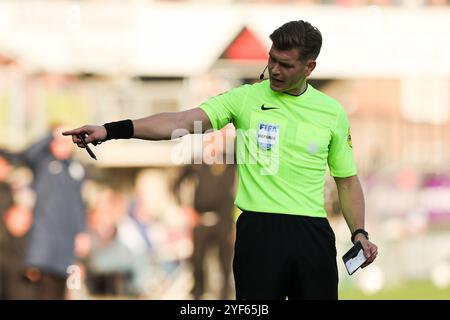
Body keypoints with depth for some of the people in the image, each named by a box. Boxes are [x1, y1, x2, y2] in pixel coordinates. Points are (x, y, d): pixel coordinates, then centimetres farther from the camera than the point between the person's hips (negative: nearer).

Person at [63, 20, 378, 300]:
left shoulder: (333, 112, 7)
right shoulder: (246, 98, 0)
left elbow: (347, 180, 15)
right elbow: (182, 121, -10)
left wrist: (360, 233, 1)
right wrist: (110, 130, -22)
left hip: (312, 233, 2)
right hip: (258, 229, -2)